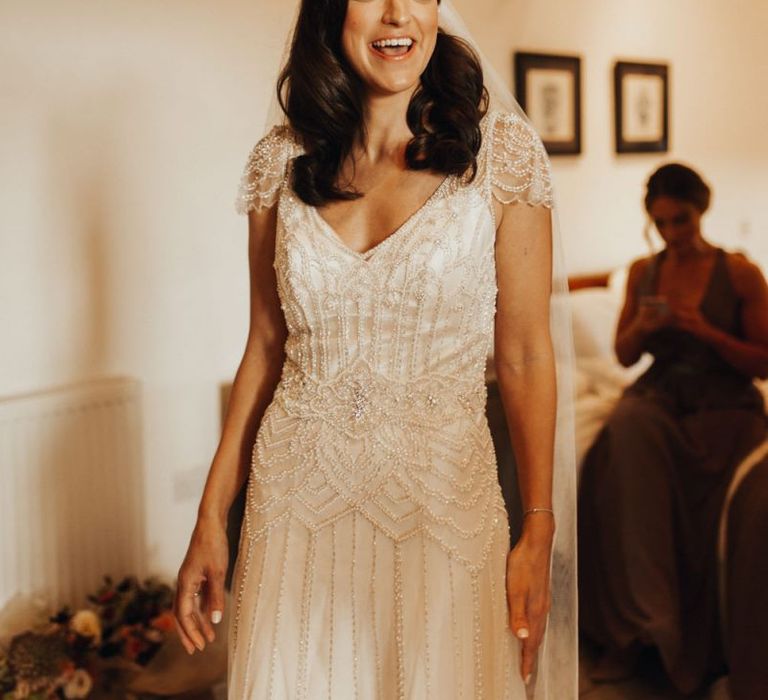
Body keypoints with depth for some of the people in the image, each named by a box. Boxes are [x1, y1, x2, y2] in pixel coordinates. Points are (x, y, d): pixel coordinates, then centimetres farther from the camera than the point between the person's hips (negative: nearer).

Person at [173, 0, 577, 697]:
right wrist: (210, 521, 6)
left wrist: (539, 534, -5)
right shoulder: (282, 161, 1)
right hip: (294, 509, 2)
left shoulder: (502, 150, -6)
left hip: (441, 507, -2)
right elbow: (266, 347, 7)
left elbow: (525, 358, -4)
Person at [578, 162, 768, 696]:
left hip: (725, 406, -2)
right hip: (660, 395, 3)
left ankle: (697, 653, -11)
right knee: (627, 425, -36)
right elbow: (624, 355, 16)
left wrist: (706, 332, -16)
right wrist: (641, 327, -6)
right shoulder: (643, 271, 12)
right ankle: (643, 622, -34)